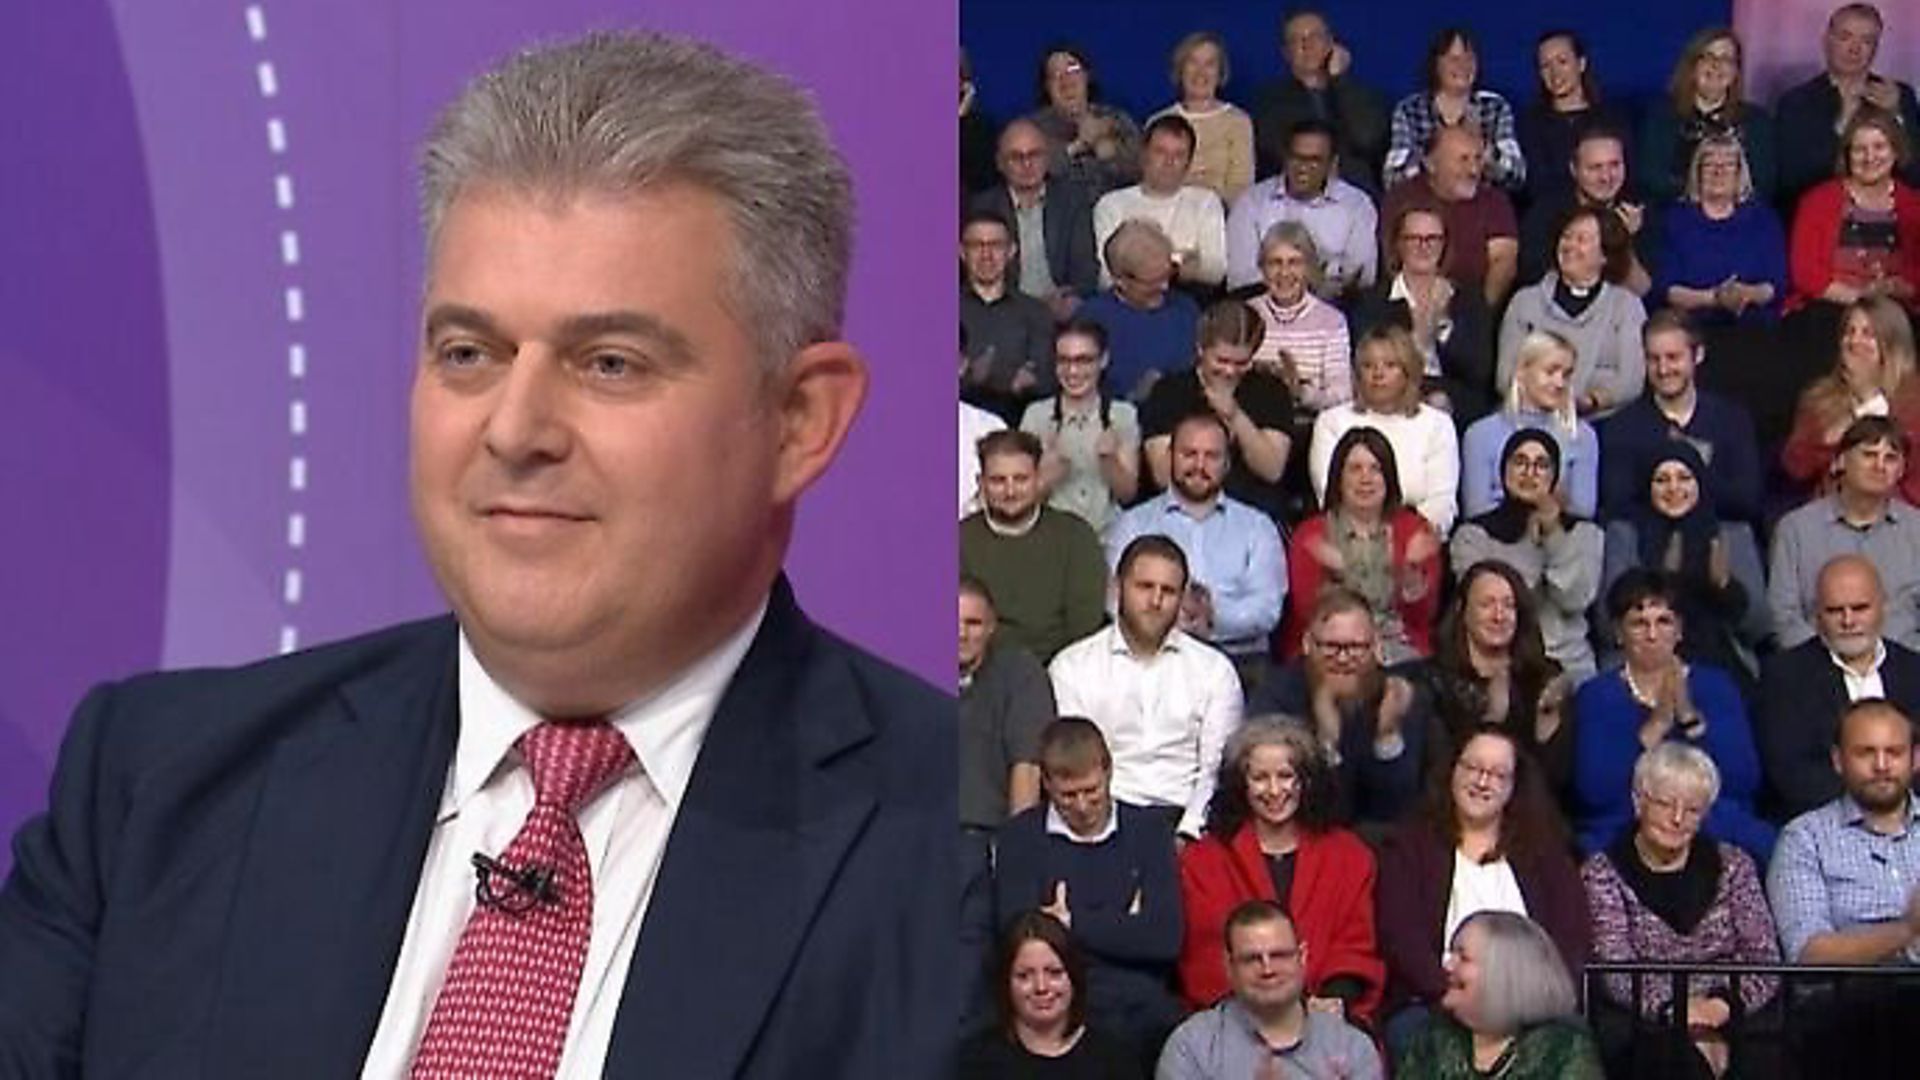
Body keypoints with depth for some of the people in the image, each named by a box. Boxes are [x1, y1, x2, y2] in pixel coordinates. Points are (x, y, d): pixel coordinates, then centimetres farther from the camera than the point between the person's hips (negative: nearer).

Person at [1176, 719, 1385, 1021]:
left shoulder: (1350, 856, 17)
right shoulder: (1201, 861, 12)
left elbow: (1356, 948, 12)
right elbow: (1205, 959, 4)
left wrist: (1337, 999, -9)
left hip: (1328, 1016, 0)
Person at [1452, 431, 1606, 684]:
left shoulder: (1584, 533, 14)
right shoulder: (1473, 534, 8)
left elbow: (1575, 600, -2)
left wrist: (1554, 532, -5)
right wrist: (1532, 541, 0)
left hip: (1568, 664, 2)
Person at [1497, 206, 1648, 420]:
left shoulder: (1627, 305, 14)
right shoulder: (1525, 301, 18)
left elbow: (1631, 381, 2)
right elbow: (1506, 377, 9)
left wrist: (1590, 401, -16)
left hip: (1602, 422, 0)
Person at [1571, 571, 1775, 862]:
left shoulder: (1715, 685, 14)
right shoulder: (1596, 696, 10)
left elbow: (1746, 781, 1)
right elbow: (1593, 791, -6)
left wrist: (1689, 716, -9)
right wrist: (1656, 725, -12)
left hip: (1720, 830, 2)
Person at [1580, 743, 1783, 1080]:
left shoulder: (1733, 866, 16)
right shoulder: (1602, 873, 7)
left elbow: (1766, 963, 6)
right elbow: (1615, 974, -5)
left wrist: (1723, 1005, -14)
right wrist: (1677, 1010, -22)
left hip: (1726, 1023, 2)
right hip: (1644, 1027, -2)